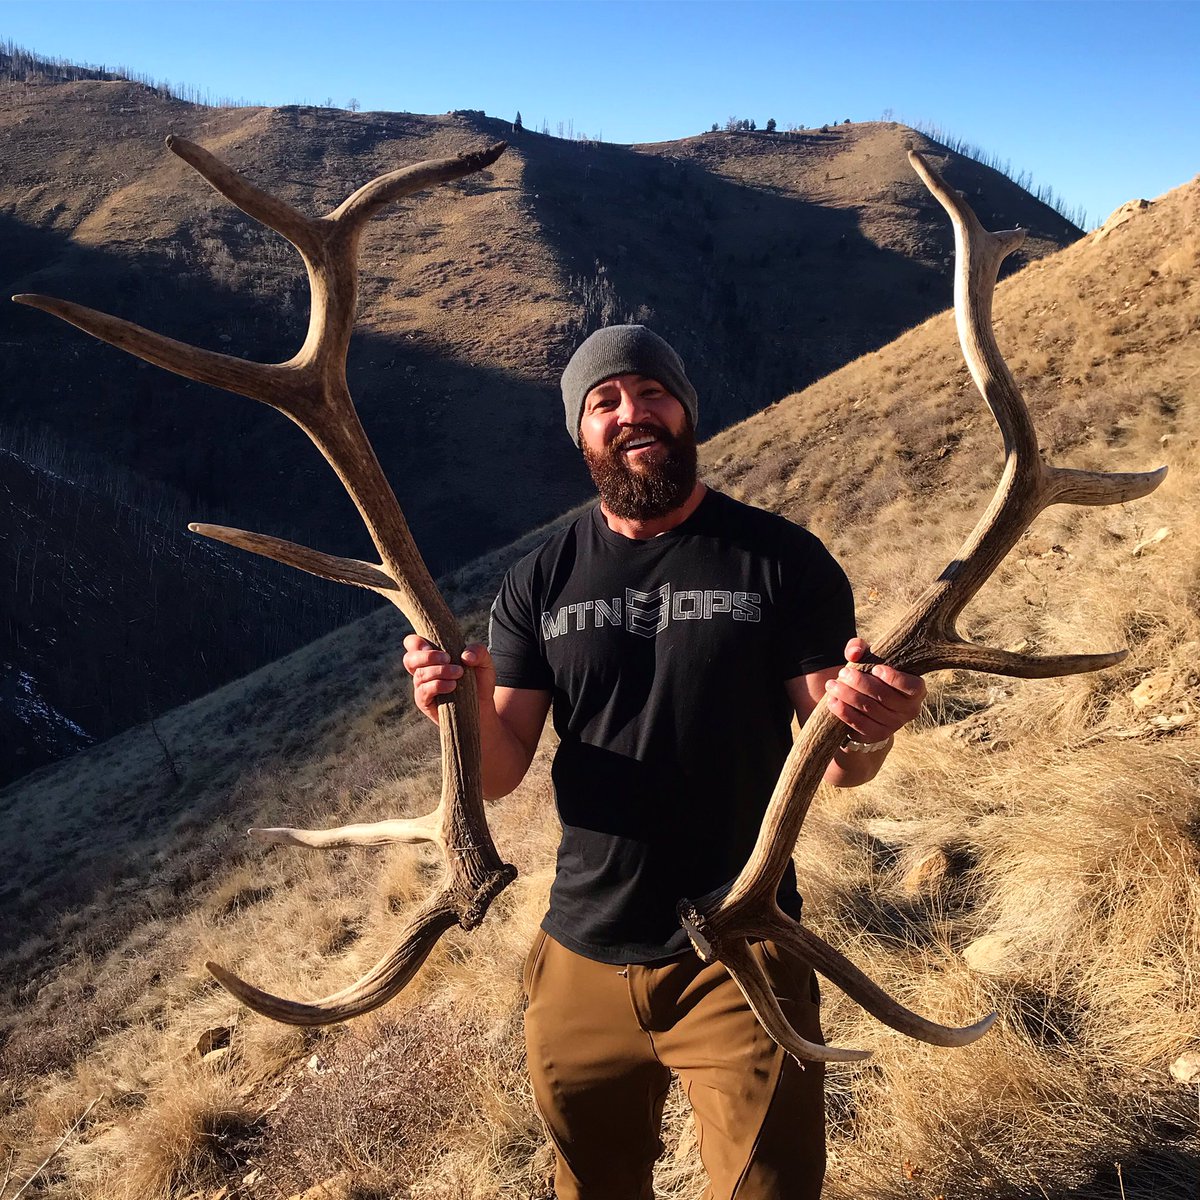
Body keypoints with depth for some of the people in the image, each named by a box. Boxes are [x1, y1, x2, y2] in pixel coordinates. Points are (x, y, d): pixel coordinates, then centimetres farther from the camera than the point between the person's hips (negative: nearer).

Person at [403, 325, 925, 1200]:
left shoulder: (785, 562, -7)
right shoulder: (539, 585, 0)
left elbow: (835, 766, -8)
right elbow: (500, 771, -2)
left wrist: (868, 731, -31)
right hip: (581, 962, 3)